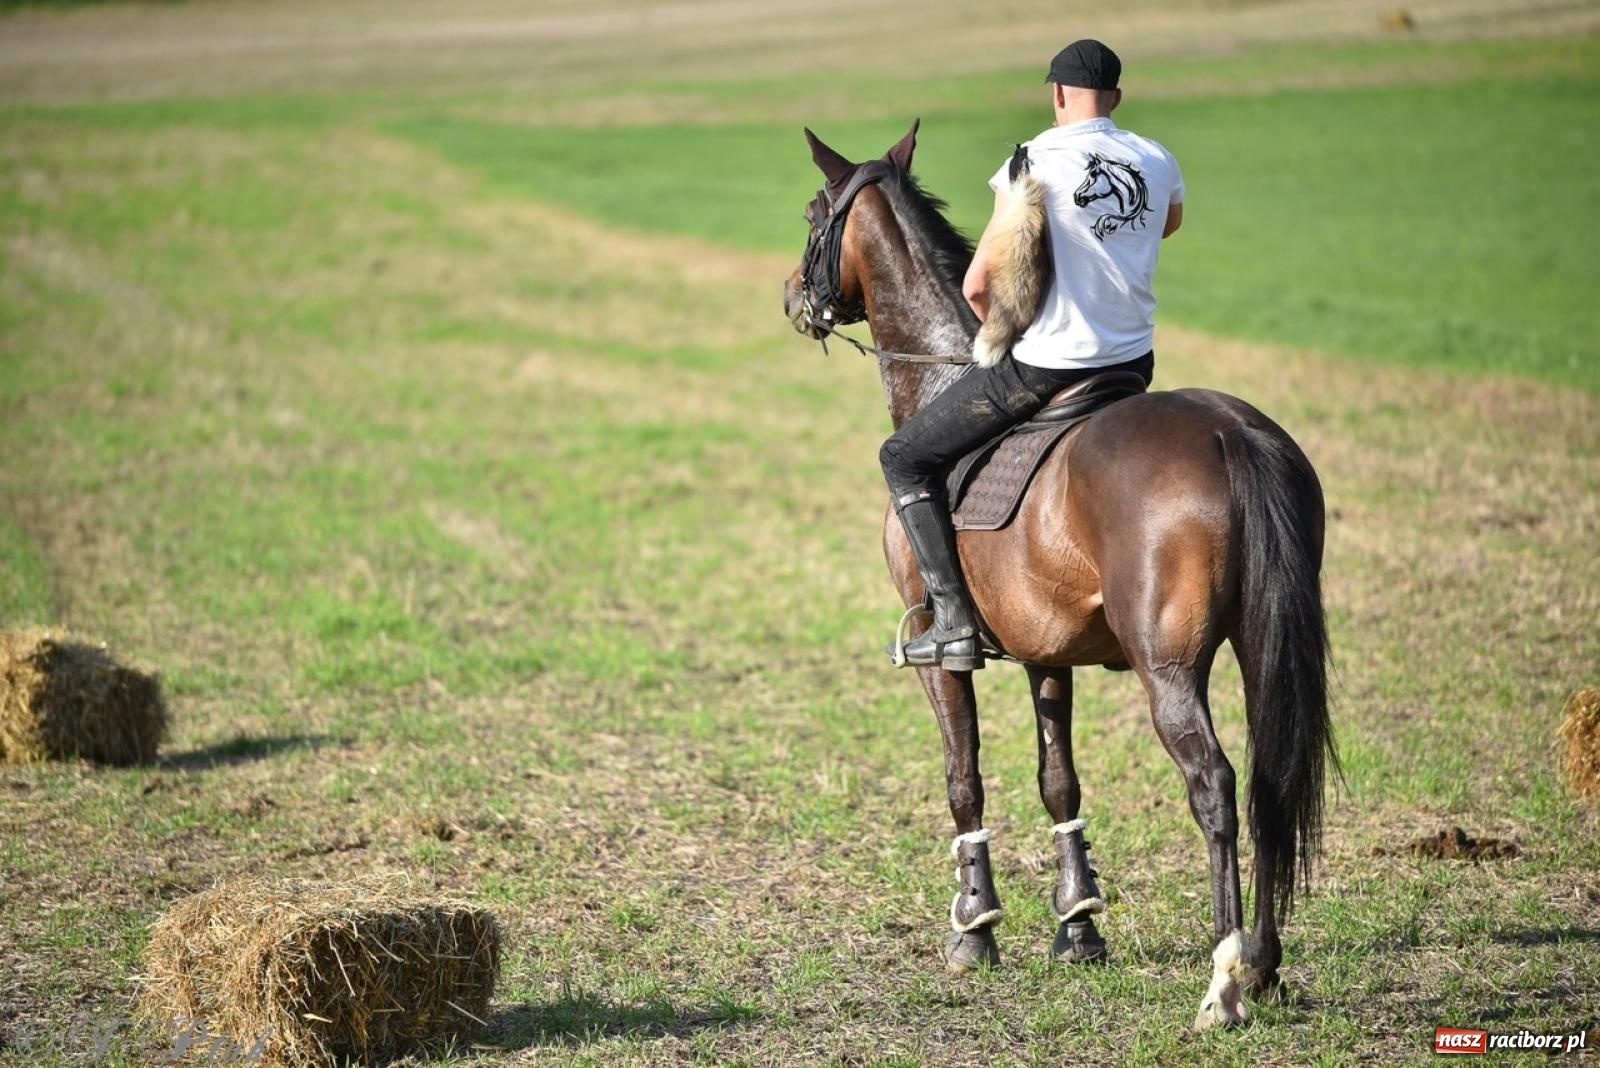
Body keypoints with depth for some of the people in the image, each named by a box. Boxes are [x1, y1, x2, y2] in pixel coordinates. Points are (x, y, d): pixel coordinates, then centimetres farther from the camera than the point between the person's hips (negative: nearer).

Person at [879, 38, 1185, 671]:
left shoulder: (1034, 163, -14)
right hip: (1133, 362, 6)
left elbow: (977, 285, -14)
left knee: (905, 458, 6)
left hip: (1045, 368, -6)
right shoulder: (1158, 163, 3)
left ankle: (954, 622, -5)